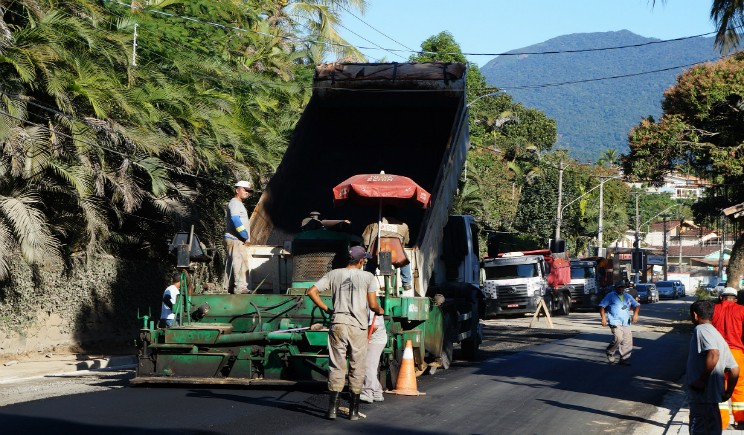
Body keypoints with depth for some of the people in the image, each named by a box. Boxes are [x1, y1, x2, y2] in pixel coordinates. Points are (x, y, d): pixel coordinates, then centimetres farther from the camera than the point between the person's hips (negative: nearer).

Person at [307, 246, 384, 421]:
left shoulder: (334, 274, 7)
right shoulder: (368, 277, 0)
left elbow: (312, 291, 4)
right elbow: (372, 305, -3)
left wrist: (326, 309, 12)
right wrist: (380, 311, 19)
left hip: (338, 324, 2)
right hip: (358, 327, -2)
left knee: (336, 366, 6)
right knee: (357, 367, 7)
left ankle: (333, 407, -1)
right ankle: (354, 410, 10)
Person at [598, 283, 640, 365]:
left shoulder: (628, 297, 18)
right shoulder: (610, 296, 4)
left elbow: (637, 305, 20)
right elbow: (602, 306, 1)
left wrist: (635, 314, 0)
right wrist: (603, 317, -10)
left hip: (626, 323, 5)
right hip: (615, 322, -5)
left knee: (628, 341, -1)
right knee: (618, 338, -23)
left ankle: (624, 359, 7)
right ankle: (610, 352, 2)